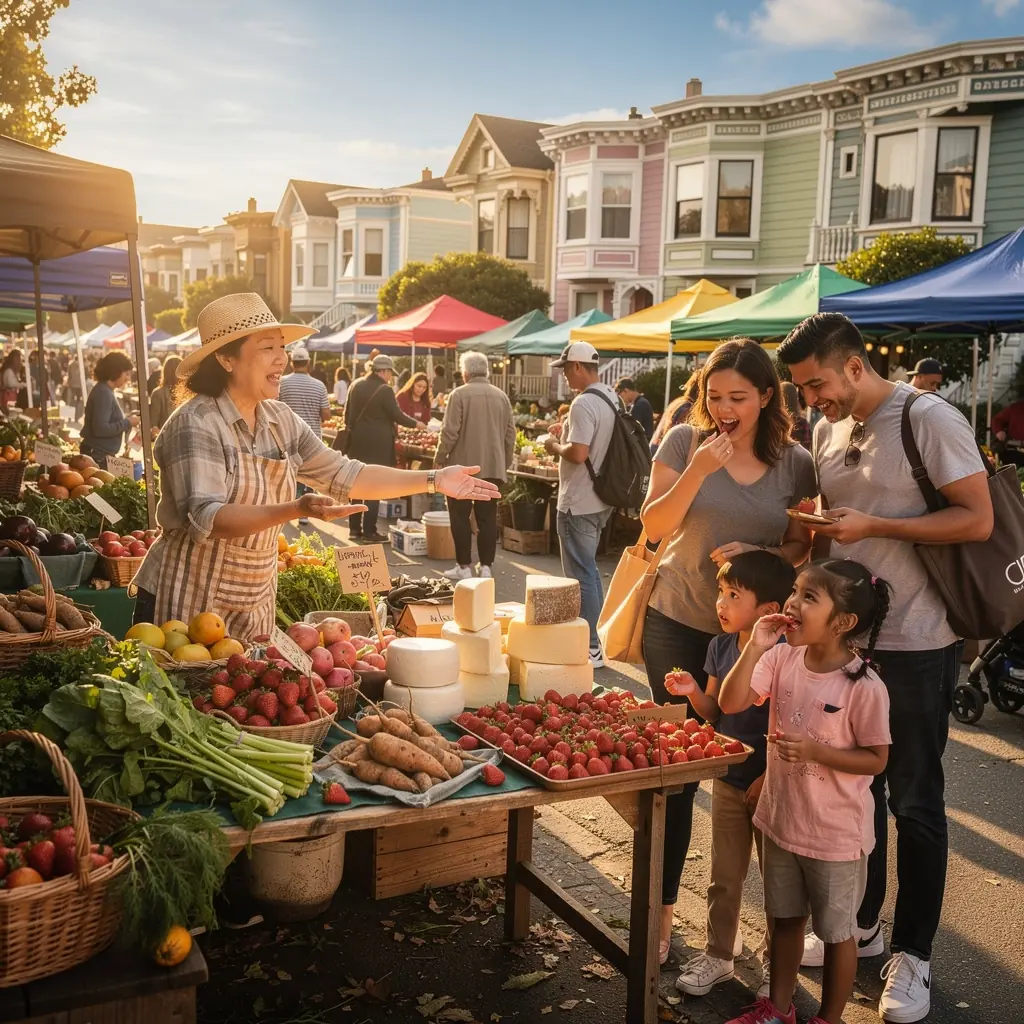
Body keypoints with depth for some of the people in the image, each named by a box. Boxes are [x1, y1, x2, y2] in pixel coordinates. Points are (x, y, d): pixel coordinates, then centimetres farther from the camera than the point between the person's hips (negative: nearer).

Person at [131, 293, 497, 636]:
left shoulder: (280, 420, 4)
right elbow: (207, 519, -27)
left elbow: (343, 474, 7)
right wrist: (296, 510, -40)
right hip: (186, 609, -7)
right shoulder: (196, 424, -17)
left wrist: (434, 481, 2)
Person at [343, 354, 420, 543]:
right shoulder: (385, 390, -14)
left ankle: (354, 529, 17)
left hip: (357, 443, 7)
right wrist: (416, 424, 4)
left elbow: (347, 413, 13)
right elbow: (397, 415, -11)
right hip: (378, 445, -7)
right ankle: (369, 532, 1)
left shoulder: (356, 386, 6)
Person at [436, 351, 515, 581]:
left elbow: (450, 432, -12)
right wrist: (506, 462, 18)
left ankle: (464, 566, 6)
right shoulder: (501, 396, 6)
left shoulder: (459, 394, -9)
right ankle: (486, 566, 10)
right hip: (493, 467, 4)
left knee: (460, 517, 5)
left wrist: (440, 458, -1)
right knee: (487, 517, 9)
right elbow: (510, 433, 9)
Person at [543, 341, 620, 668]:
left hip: (579, 503, -10)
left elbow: (578, 453, -28)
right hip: (600, 500, 10)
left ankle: (589, 648, 5)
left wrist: (555, 447, -9)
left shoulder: (584, 403, -21)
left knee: (581, 574, -2)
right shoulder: (611, 397, 10)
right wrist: (566, 438, 14)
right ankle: (589, 636, 30)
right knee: (588, 570, 20)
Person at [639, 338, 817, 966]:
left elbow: (801, 548, 3)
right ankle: (662, 907, 20)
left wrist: (756, 553, -17)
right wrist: (698, 470, -20)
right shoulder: (685, 442, -4)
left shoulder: (795, 463, 0)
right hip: (679, 623, -1)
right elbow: (654, 525, -6)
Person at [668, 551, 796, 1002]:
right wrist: (692, 691, -11)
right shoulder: (721, 646, -2)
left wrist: (769, 778, -20)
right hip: (728, 778, 6)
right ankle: (718, 955, 34)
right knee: (723, 876, 17)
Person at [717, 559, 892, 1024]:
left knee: (836, 931, 15)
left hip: (836, 833, -5)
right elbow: (730, 704, -14)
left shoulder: (864, 686, -23)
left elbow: (875, 759, -15)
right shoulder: (782, 658, -8)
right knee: (784, 917, 23)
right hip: (781, 817, 5)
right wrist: (755, 649, -24)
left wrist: (815, 750, -28)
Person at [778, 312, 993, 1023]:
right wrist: (815, 525, -2)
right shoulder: (829, 431, 8)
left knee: (914, 800, 6)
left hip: (915, 647, -6)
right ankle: (860, 923, 34)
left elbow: (978, 520, -17)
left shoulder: (930, 420, -13)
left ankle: (913, 956, 22)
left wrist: (874, 526, -21)